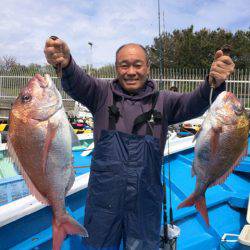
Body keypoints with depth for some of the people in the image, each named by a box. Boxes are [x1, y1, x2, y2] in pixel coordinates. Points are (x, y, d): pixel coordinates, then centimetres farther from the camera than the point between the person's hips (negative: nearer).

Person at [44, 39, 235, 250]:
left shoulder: (162, 101, 0)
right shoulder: (103, 94, -2)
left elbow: (193, 103, -15)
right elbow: (78, 83, -20)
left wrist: (212, 84, -37)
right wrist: (66, 64, -43)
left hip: (146, 200, 1)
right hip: (104, 198, 0)